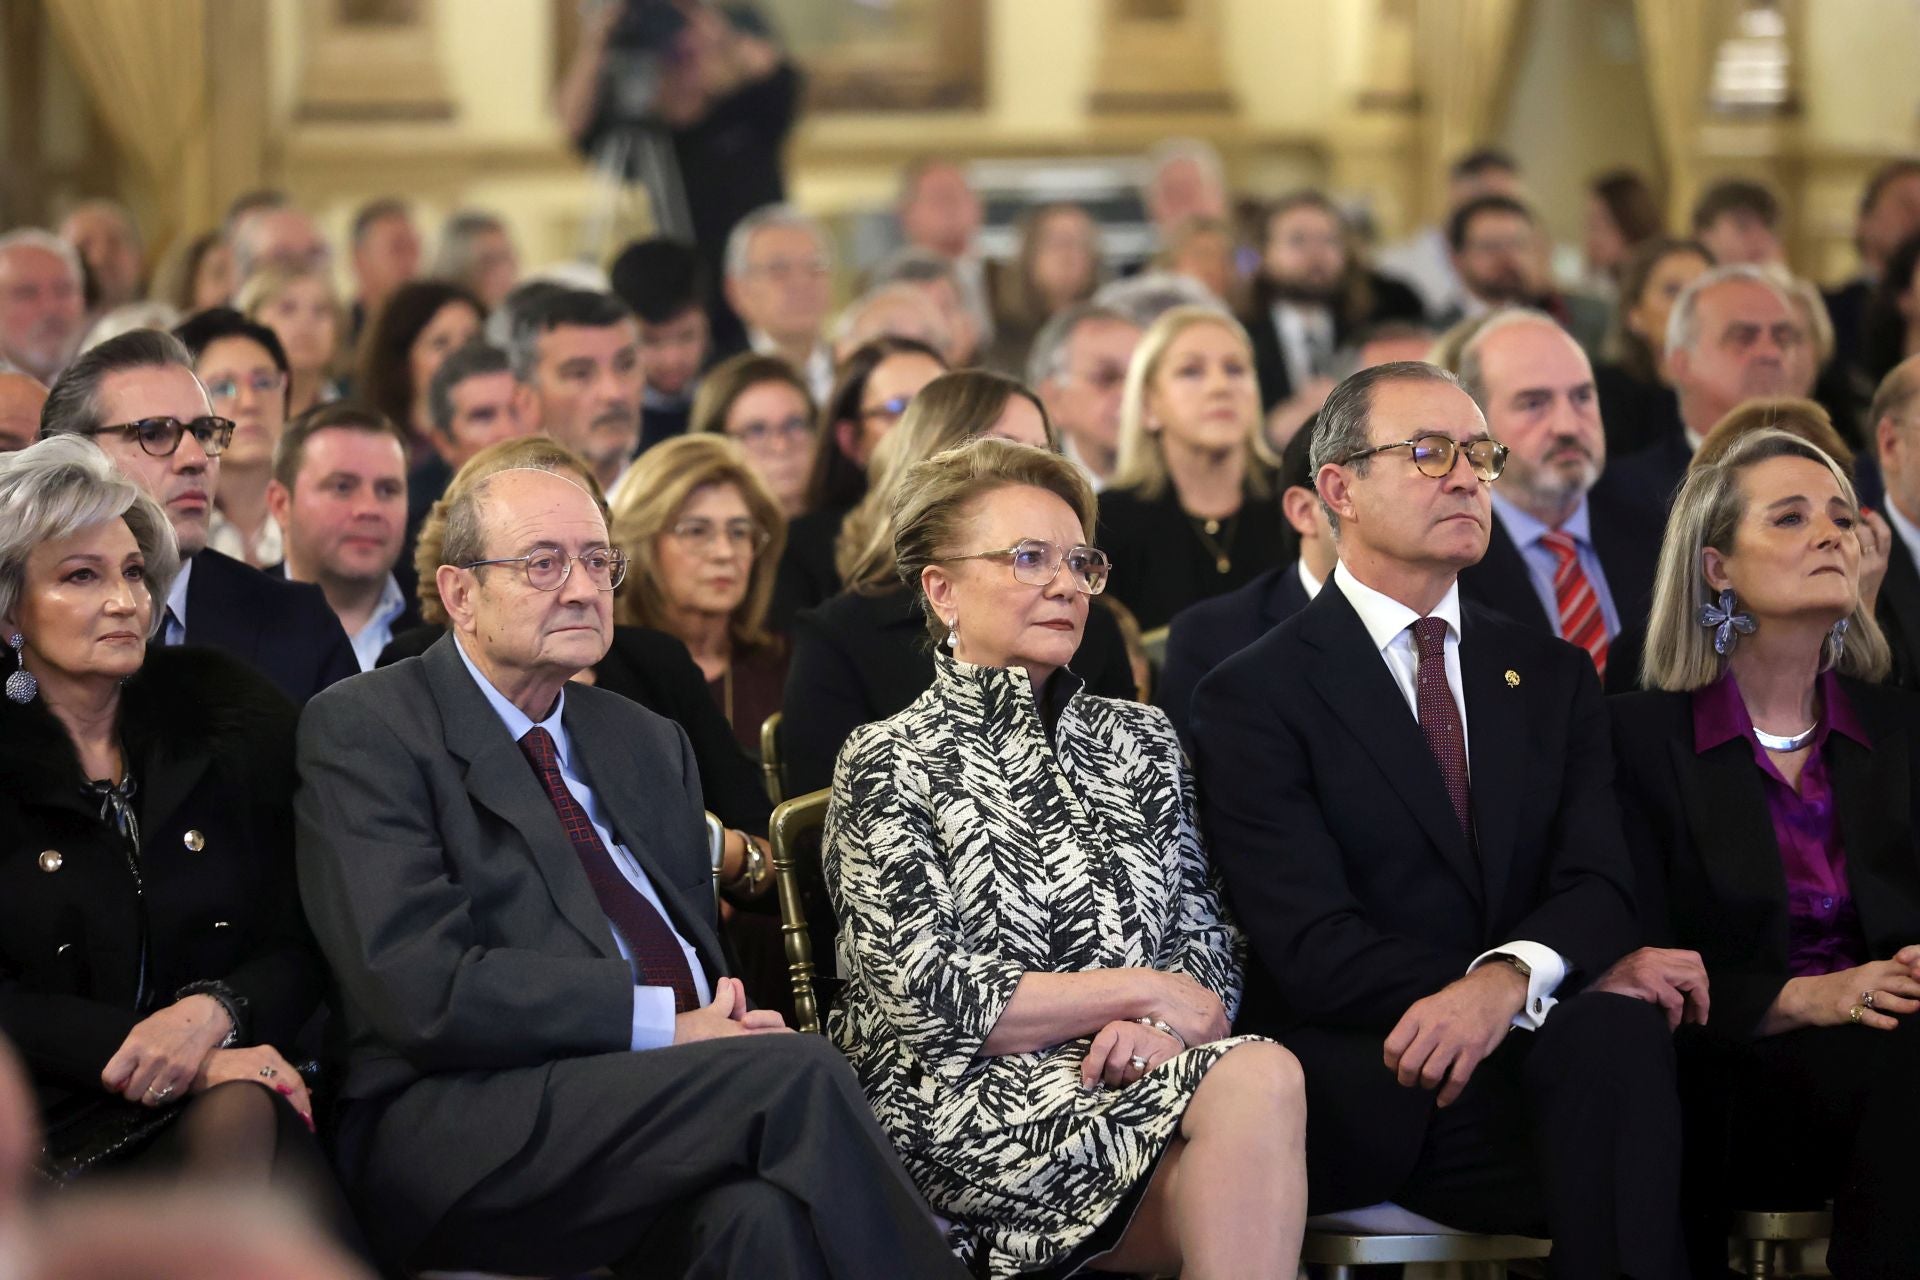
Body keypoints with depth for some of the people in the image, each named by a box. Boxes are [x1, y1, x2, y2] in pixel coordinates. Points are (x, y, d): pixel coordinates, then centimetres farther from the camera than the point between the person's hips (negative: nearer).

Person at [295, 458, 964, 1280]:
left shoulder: (649, 743, 26)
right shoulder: (363, 730, 2)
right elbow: (420, 988, -10)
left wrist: (725, 1019, -3)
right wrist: (664, 1024, -13)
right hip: (459, 1130, -5)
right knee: (796, 1074, -28)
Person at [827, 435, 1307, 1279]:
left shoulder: (1139, 741, 21)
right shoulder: (890, 765, 5)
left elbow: (1208, 947, 17)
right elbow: (923, 999, -5)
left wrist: (1154, 1029, -7)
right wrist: (1140, 991, -6)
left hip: (1134, 1081, 5)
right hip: (967, 1106, -5)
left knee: (1259, 1079, -34)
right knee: (1258, 1079, -32)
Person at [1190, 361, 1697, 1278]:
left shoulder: (1553, 678, 20)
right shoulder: (1252, 697, 4)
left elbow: (1596, 886, 4)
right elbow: (1311, 945, -8)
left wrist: (1509, 978, -23)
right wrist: (1582, 976, -17)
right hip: (1356, 1094, -3)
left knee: (1616, 1031, -33)